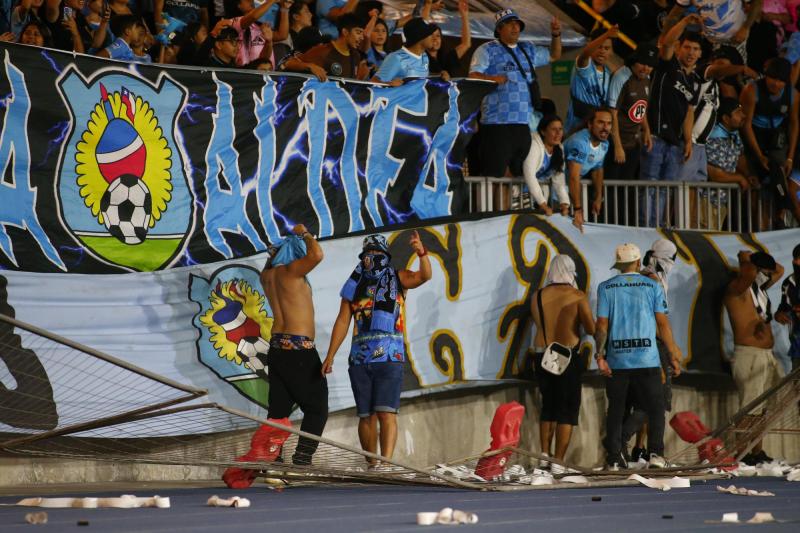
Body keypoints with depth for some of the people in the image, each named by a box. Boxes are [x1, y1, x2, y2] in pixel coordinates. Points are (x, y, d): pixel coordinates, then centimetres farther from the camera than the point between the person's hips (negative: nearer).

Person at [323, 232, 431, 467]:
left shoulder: (397, 279, 7)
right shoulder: (355, 286, 13)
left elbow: (424, 276, -11)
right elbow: (342, 322, 12)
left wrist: (421, 252, -30)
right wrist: (330, 356, 5)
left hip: (389, 357, -3)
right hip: (360, 359, 3)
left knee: (386, 412, -15)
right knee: (366, 416, 5)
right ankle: (372, 465, 13)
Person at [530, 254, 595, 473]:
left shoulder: (537, 297, 2)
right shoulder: (577, 296, -6)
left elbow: (540, 323, 11)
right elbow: (591, 329, -7)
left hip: (542, 356, 4)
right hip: (569, 357, -4)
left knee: (548, 406, 18)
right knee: (567, 410, 1)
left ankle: (545, 453, 11)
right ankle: (557, 462, -5)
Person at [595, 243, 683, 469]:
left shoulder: (606, 288, 3)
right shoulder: (652, 286, 2)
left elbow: (602, 325, -2)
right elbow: (663, 323, 1)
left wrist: (600, 355, 2)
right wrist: (673, 355, 7)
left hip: (616, 360, 1)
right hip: (647, 360, -1)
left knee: (615, 409, 8)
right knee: (655, 408, 5)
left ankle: (614, 456, 4)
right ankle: (656, 453, -8)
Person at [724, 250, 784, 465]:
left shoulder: (760, 288, 18)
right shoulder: (737, 289, -9)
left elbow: (780, 270, 32)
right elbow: (748, 272, -29)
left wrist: (754, 257, 19)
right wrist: (746, 259, -7)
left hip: (767, 356, 9)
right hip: (749, 356, -9)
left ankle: (758, 452, 11)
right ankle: (745, 454, -11)